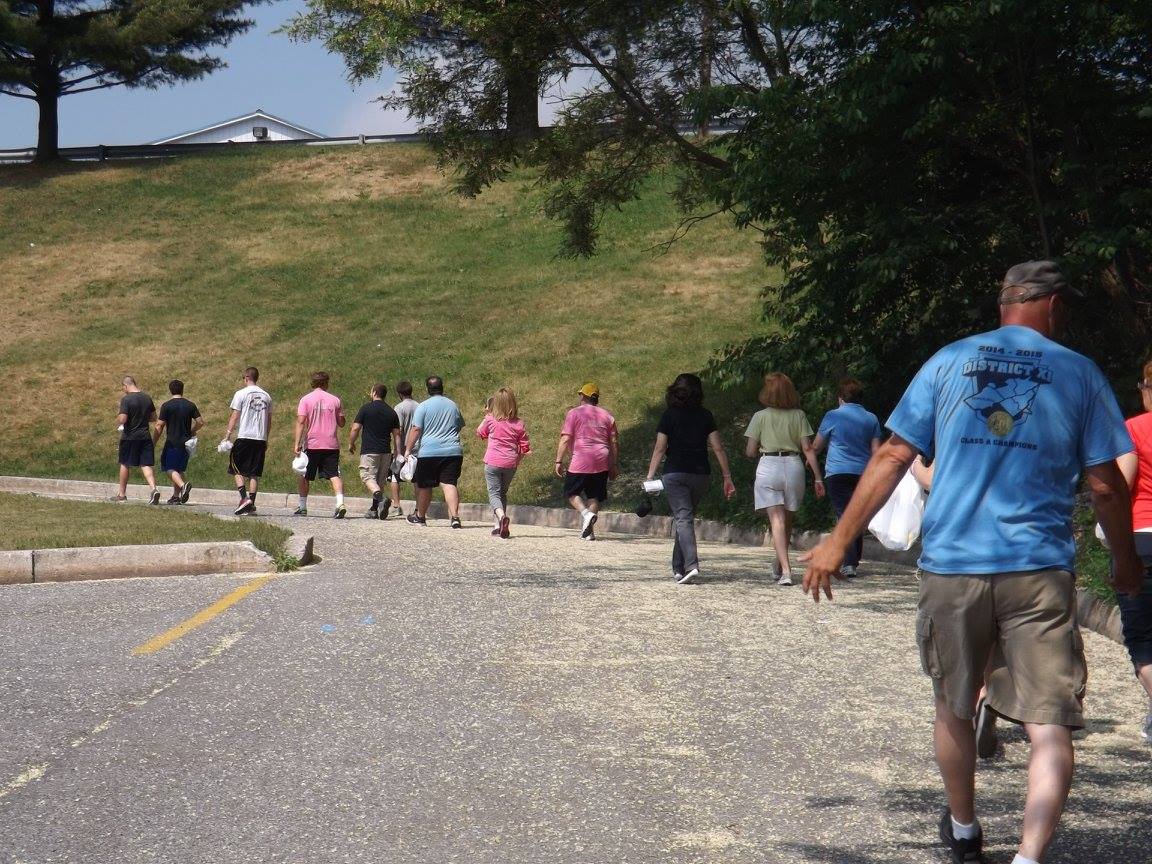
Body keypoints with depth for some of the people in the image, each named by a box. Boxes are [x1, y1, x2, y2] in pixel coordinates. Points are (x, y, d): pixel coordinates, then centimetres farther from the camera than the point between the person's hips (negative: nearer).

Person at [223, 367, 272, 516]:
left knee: (237, 470, 5)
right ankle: (251, 504, 3)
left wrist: (227, 435, -1)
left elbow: (234, 416, -5)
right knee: (254, 473, 7)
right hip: (261, 439, 4)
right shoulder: (266, 396, 12)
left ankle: (244, 498, -12)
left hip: (244, 437, -4)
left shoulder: (241, 393, -3)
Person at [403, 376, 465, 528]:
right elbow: (460, 426, 26)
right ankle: (454, 516, -22)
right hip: (453, 451, 3)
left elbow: (416, 429, -8)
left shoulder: (423, 406, -2)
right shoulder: (453, 405, 13)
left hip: (429, 452, -3)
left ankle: (420, 516, 25)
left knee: (425, 486, 10)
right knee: (449, 484, -6)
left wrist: (408, 449, -4)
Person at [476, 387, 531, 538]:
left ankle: (501, 516, -32)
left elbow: (480, 434, 15)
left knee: (494, 493, -3)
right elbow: (525, 448, 3)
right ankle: (500, 526, 16)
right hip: (510, 464, 3)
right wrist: (518, 459, 21)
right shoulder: (519, 424, 0)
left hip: (493, 462, -3)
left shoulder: (490, 420, -5)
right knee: (503, 493, 19)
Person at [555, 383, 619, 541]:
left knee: (571, 492, 10)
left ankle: (585, 513, -15)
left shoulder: (574, 413, -1)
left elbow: (565, 439, -8)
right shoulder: (607, 416, 12)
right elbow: (614, 442, 11)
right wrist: (615, 465, 16)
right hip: (602, 463, 4)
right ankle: (589, 531, 3)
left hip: (580, 463, -4)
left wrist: (559, 461, -5)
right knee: (595, 496, 10)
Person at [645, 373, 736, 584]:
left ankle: (691, 565, -26)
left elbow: (660, 448, -6)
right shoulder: (705, 416, 4)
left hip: (675, 474, -3)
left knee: (683, 519, -8)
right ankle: (678, 567, 21)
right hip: (701, 473, 3)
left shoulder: (669, 415, -3)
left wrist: (650, 476, -2)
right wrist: (727, 477, 6)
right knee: (685, 517, 17)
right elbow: (718, 448, 2)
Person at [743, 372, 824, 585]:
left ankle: (785, 570, -20)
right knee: (787, 520, 18)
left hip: (768, 466, -2)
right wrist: (818, 478, 2)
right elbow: (808, 449, 0)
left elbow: (750, 452, -1)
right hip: (794, 466, 3)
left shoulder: (761, 416, -1)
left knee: (777, 521, -7)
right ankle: (780, 564, 33)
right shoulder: (798, 415, 4)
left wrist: (756, 451, 22)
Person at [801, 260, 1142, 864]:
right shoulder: (1078, 374, 3)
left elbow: (892, 457, 3)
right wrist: (1126, 564, 17)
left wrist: (839, 541, 7)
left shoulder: (948, 362, 7)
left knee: (953, 707, 22)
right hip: (1039, 570, -2)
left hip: (951, 566, 2)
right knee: (1050, 726, -2)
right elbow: (1106, 485, 3)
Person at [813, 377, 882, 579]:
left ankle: (848, 564, -18)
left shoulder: (833, 416, -2)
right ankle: (855, 560, 21)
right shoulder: (871, 419, 9)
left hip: (838, 472, -4)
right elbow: (876, 451, 8)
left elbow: (816, 446, 6)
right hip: (863, 474, 4)